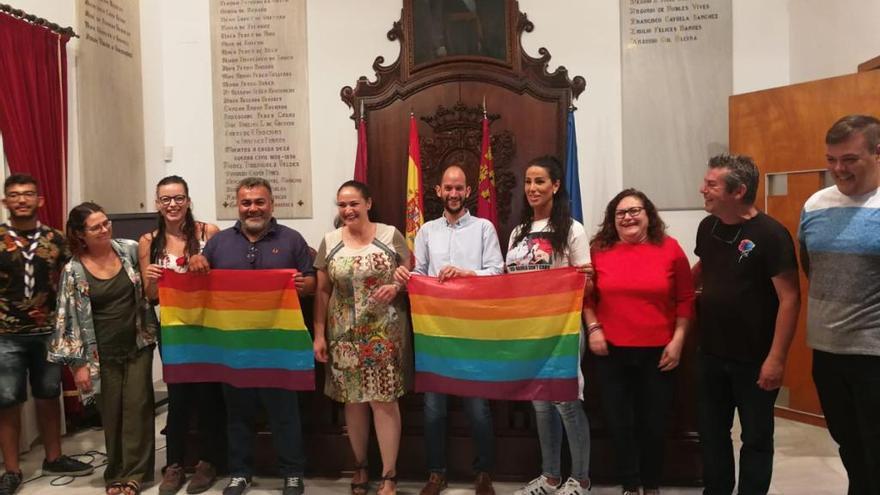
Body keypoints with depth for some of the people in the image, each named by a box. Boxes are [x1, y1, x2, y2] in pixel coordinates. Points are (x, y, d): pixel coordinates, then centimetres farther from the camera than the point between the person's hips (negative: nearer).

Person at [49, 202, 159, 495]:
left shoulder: (129, 250, -3)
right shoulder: (73, 271, -8)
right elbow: (70, 318, -6)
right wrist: (79, 363, -7)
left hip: (138, 345, 1)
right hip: (104, 353, -1)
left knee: (137, 407, 2)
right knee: (111, 412, 8)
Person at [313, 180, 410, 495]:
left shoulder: (390, 235, -1)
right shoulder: (330, 242, 5)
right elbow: (322, 292, 7)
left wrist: (396, 286, -18)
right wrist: (319, 334, 2)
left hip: (384, 332, -2)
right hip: (345, 334, 3)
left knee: (384, 399, -2)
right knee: (353, 399, 10)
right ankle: (360, 465, 29)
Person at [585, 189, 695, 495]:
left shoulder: (670, 248, -2)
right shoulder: (599, 250, -1)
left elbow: (685, 300, 1)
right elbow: (586, 296, 7)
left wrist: (678, 339, -4)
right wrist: (593, 328, -4)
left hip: (658, 352, 0)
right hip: (611, 351, 1)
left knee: (654, 422, 10)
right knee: (619, 422, 9)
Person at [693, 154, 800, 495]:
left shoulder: (770, 234, -18)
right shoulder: (707, 227, 2)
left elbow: (790, 298, -18)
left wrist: (776, 358, -20)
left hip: (755, 359, -6)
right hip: (711, 353, 6)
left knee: (756, 437, 11)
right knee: (712, 432, 17)